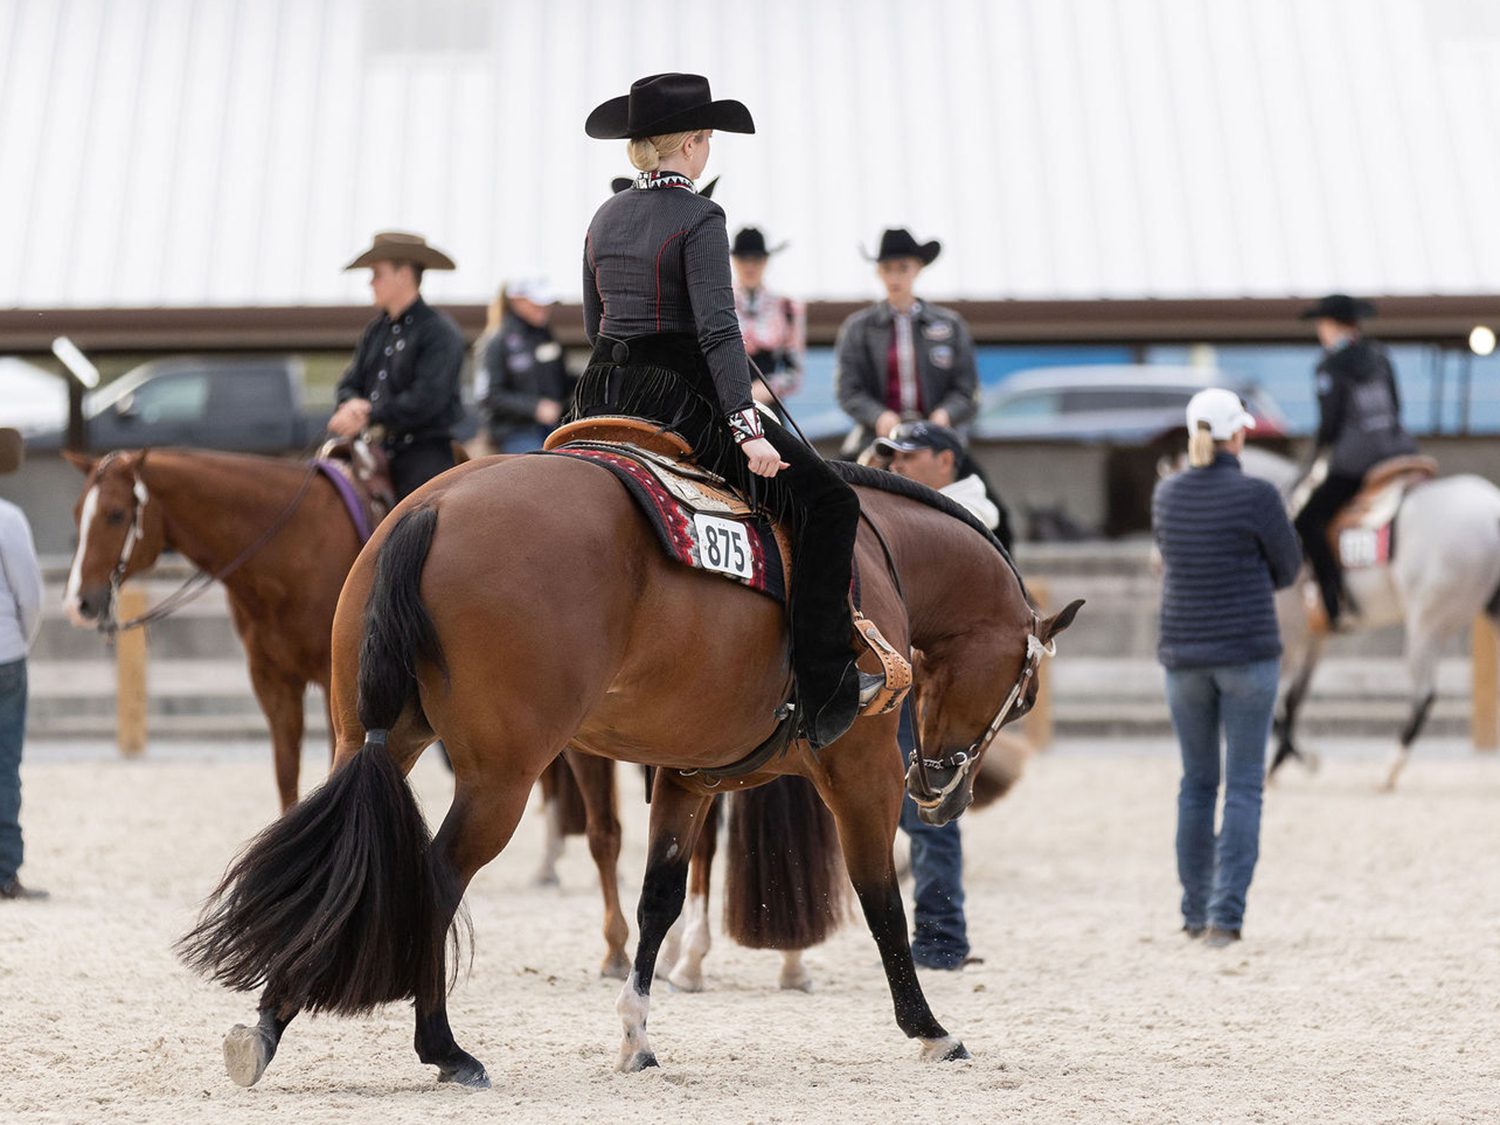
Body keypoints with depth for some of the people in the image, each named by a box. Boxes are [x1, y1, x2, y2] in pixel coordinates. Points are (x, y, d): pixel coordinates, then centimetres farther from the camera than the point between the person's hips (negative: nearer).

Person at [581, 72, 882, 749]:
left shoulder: (605, 219, 12)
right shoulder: (698, 219, -10)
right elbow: (717, 330, -20)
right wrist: (747, 427, -24)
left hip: (601, 394, 8)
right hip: (677, 397, -8)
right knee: (829, 501, -5)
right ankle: (824, 693, -13)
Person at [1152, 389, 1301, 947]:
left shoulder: (1166, 495, 1)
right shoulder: (1256, 496, -13)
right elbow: (1287, 568, 0)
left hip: (1183, 656, 4)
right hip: (1248, 655, -4)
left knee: (1197, 783, 16)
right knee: (1244, 786, 1)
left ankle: (1195, 913, 20)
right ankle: (1225, 915, -7)